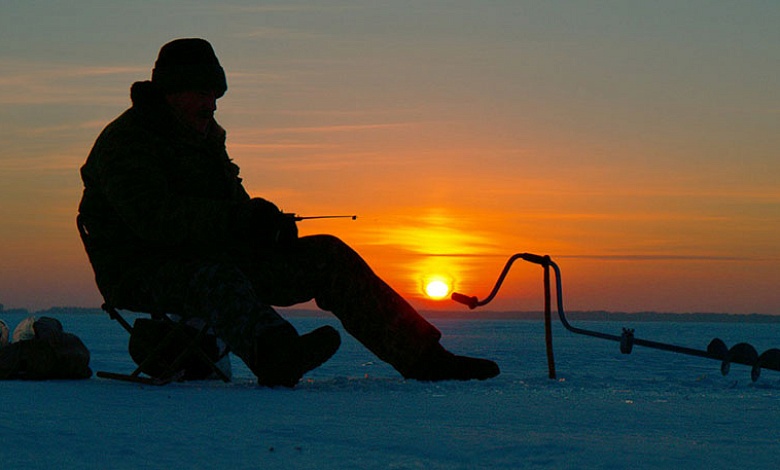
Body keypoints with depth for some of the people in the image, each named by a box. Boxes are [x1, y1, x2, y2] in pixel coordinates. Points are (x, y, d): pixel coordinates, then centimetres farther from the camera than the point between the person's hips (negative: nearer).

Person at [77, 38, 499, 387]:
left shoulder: (206, 136, 18)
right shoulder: (123, 143, -11)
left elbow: (234, 201, 21)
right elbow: (155, 219, -25)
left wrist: (269, 224, -3)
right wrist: (242, 219, -29)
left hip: (218, 259, 8)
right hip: (144, 274, -8)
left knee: (327, 256, -4)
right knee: (215, 275, -42)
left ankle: (421, 356, -7)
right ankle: (276, 356, -73)